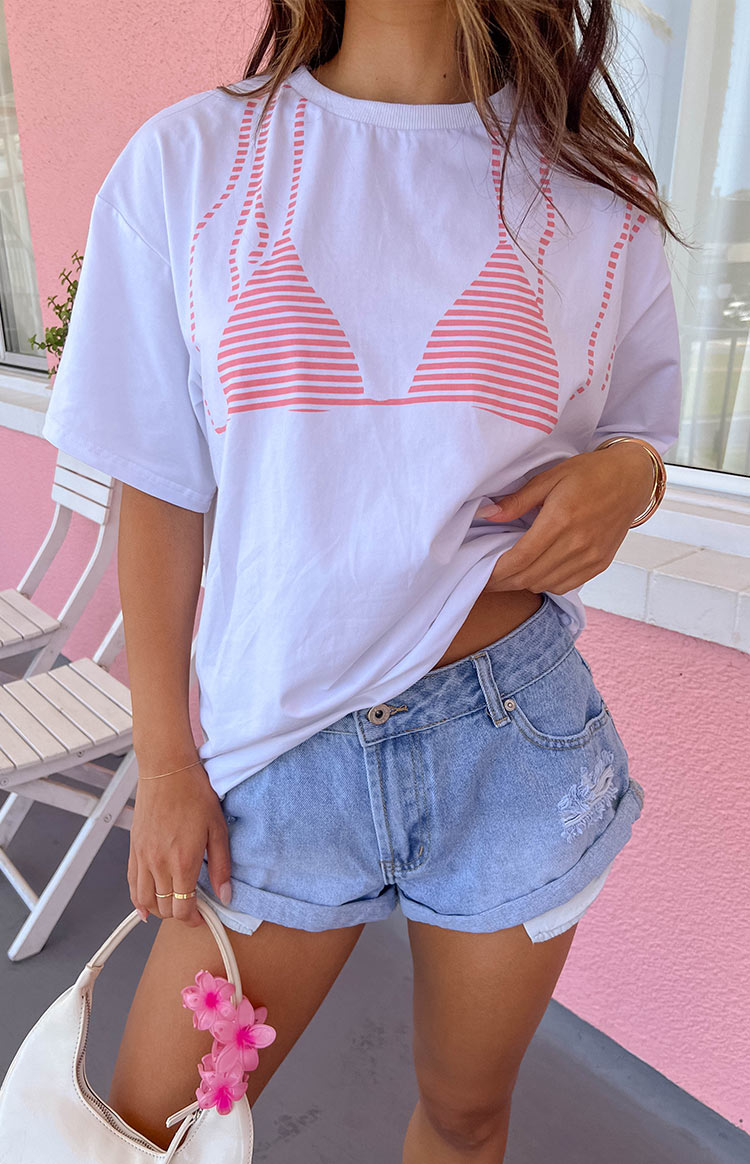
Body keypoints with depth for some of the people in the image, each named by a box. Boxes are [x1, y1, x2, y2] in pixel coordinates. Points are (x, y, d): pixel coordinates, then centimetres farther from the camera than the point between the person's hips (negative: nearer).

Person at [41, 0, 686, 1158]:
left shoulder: (595, 190, 3)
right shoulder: (187, 160, 0)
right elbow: (162, 494, 0)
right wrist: (165, 762, 1)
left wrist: (626, 476, -12)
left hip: (513, 737, 2)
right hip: (281, 746, 0)